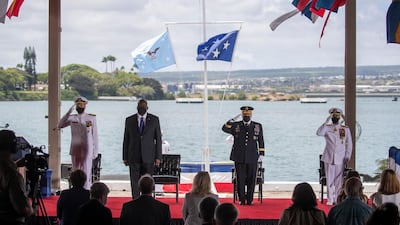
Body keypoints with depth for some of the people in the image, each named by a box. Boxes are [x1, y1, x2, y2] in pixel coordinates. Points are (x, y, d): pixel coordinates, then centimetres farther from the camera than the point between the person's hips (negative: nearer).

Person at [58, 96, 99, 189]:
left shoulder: (91, 118, 3)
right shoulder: (72, 118, 9)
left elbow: (95, 136, 4)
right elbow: (60, 125, -6)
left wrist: (95, 151, 0)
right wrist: (69, 112, -9)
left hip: (87, 151, -3)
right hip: (75, 150, 3)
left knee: (86, 173, -8)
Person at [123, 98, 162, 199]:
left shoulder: (154, 120, 4)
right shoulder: (129, 120, 6)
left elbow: (158, 139, 4)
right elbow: (126, 140, 8)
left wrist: (158, 157, -3)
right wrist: (125, 157, 4)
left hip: (148, 157, 0)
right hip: (134, 157, 0)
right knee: (134, 181, -2)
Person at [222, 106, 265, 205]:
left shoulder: (258, 126, 9)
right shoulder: (236, 125, 7)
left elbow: (261, 141, 11)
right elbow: (225, 129, -7)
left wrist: (261, 154, 6)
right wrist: (230, 122, -23)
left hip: (252, 158, 0)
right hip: (239, 157, 0)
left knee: (251, 180, 2)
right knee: (240, 179, 2)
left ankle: (249, 199, 11)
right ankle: (242, 199, 9)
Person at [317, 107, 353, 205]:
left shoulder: (345, 129, 8)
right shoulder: (327, 128, 5)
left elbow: (349, 144, 10)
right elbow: (319, 133, -16)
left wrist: (347, 156, 0)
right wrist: (326, 122, -19)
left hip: (340, 159, 0)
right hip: (329, 158, 0)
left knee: (339, 180, -1)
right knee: (329, 179, 0)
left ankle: (337, 199, 6)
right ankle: (330, 200, 6)